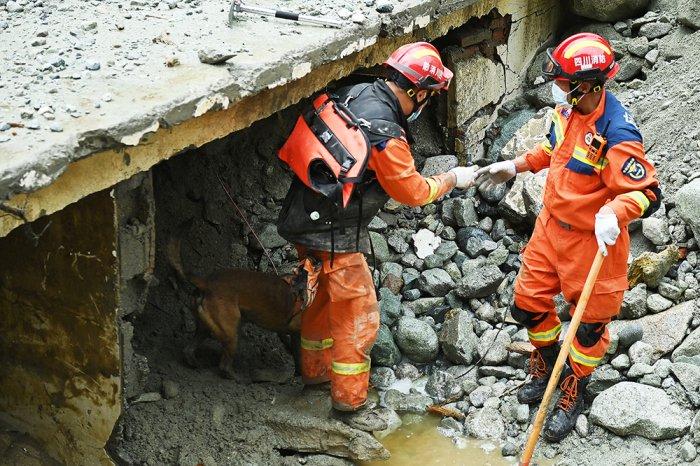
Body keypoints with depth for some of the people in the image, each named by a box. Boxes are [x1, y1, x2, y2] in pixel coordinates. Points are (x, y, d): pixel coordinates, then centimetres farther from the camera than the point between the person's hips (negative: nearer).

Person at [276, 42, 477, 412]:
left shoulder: (354, 93, -2)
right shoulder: (386, 135, -26)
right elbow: (413, 192, -11)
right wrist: (453, 179, 4)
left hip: (303, 220, 9)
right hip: (334, 236, -9)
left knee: (322, 298, 26)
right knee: (357, 313, 8)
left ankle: (314, 371, 42)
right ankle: (349, 396, 19)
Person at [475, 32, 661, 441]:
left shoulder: (617, 135, -31)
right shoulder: (568, 108, -6)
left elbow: (648, 193, -27)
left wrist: (613, 212, -45)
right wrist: (516, 166, 11)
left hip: (592, 241, -8)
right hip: (551, 225, 8)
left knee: (590, 321, 12)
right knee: (529, 301, 19)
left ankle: (573, 396, 34)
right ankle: (546, 369, 46)